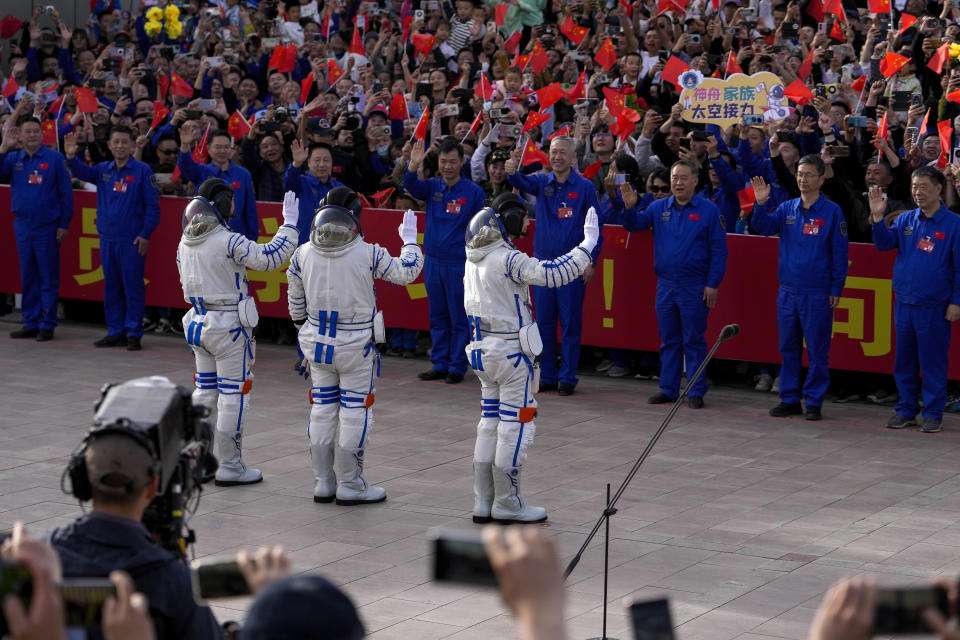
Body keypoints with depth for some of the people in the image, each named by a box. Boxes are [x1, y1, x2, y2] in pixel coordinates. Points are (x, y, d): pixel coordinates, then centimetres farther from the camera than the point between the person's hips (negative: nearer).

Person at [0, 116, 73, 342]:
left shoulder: (55, 158, -4)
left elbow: (65, 192, -4)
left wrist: (64, 224, -7)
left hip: (47, 227, -4)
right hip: (23, 226, 4)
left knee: (48, 278, 0)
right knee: (27, 277, 10)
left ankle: (47, 325, 5)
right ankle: (31, 322, 17)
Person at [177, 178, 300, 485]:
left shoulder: (185, 243, 5)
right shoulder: (228, 241, -19)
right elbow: (269, 258, -19)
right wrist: (289, 224, -10)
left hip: (199, 322, 8)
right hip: (229, 327, -8)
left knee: (205, 392, 16)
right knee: (233, 395, 0)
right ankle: (229, 467, 3)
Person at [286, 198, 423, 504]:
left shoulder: (303, 253, -6)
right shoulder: (368, 254, -17)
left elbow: (295, 298, 8)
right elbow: (405, 272, -5)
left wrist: (302, 327, 26)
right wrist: (409, 239, 12)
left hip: (317, 341, 4)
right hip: (356, 346, -4)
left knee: (322, 410, 13)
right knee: (355, 411, 5)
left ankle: (323, 482, 21)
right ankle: (350, 485, 9)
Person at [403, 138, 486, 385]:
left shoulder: (474, 192, -4)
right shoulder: (432, 187, 5)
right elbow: (411, 187, -14)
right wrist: (413, 166, -34)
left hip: (460, 264, -4)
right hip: (433, 262, 4)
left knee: (459, 318, 1)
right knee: (437, 317, 11)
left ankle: (457, 367, 8)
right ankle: (440, 364, 19)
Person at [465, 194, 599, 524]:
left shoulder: (474, 258, 7)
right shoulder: (508, 259, -20)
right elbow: (552, 273, -28)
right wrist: (588, 244, -21)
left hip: (483, 348, 8)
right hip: (511, 351, -8)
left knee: (490, 423, 13)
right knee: (516, 425, 0)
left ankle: (483, 503, 17)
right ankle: (507, 504, 5)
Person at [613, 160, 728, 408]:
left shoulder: (708, 210, -2)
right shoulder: (659, 208, 9)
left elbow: (718, 250, -3)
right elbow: (635, 224, 1)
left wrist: (712, 284, -9)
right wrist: (629, 208, -20)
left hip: (694, 286, -4)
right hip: (665, 284, 4)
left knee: (693, 340, 0)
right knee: (668, 340, 10)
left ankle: (696, 391, 5)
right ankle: (668, 388, 17)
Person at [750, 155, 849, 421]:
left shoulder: (832, 212, -3)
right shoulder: (787, 209, 9)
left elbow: (839, 252, -2)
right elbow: (764, 227, -2)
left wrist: (836, 288, -6)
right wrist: (761, 204, -19)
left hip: (817, 294, -4)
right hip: (788, 290, 4)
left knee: (817, 350, 0)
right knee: (788, 348, 10)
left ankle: (814, 402, 7)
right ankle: (789, 399, 18)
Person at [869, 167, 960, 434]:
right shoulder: (905, 220, 8)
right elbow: (885, 243, -1)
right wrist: (878, 217, -16)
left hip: (935, 306, -4)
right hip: (904, 302, 4)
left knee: (933, 360, 1)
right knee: (904, 359, 10)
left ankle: (933, 413, 10)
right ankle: (906, 409, 19)